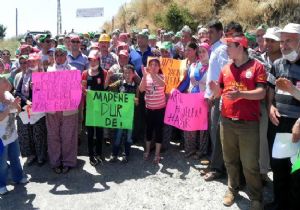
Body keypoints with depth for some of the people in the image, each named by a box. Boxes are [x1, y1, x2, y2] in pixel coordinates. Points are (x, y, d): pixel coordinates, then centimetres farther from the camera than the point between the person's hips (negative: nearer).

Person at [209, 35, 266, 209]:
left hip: (249, 123, -4)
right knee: (230, 159, 14)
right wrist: (216, 89, -8)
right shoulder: (226, 69, 11)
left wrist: (241, 94, -26)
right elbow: (219, 92, 15)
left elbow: (262, 92, -11)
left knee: (250, 164, 1)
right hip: (226, 121, 5)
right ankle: (232, 189, 32)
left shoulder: (257, 66, -3)